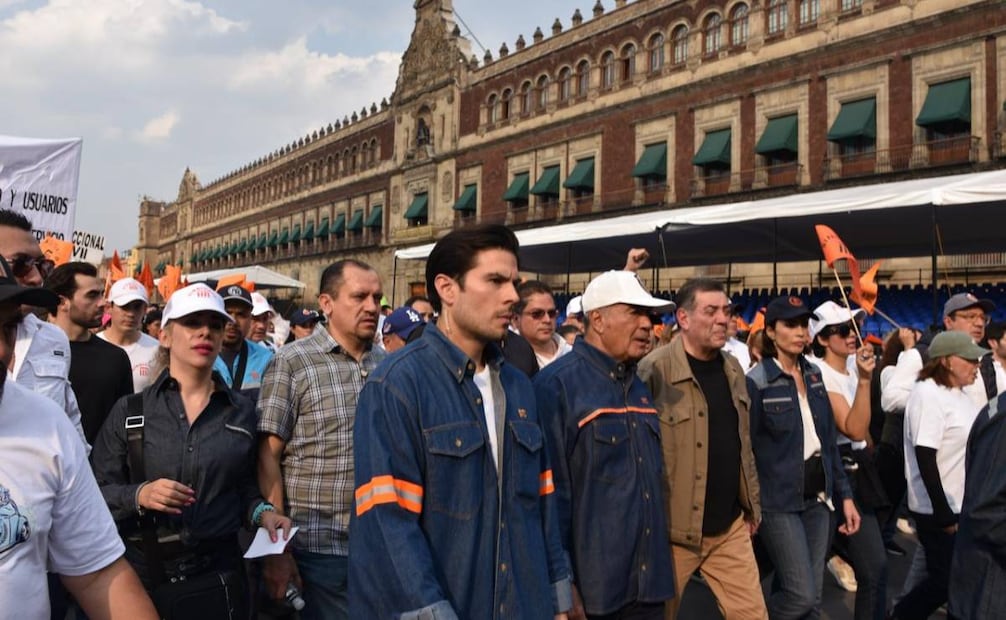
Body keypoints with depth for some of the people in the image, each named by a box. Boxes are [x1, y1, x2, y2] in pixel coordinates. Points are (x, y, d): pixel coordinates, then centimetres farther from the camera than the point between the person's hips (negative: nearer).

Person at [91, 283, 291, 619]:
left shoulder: (242, 411, 4)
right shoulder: (129, 411, 0)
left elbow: (245, 487, 10)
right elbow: (95, 492, -1)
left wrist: (263, 513, -9)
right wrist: (138, 496, -18)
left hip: (219, 568, 1)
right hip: (143, 570, -1)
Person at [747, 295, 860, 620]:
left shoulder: (814, 374, 9)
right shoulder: (756, 381, -11)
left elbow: (828, 440, 13)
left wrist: (844, 494, 10)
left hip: (817, 497, 6)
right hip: (779, 500, -6)